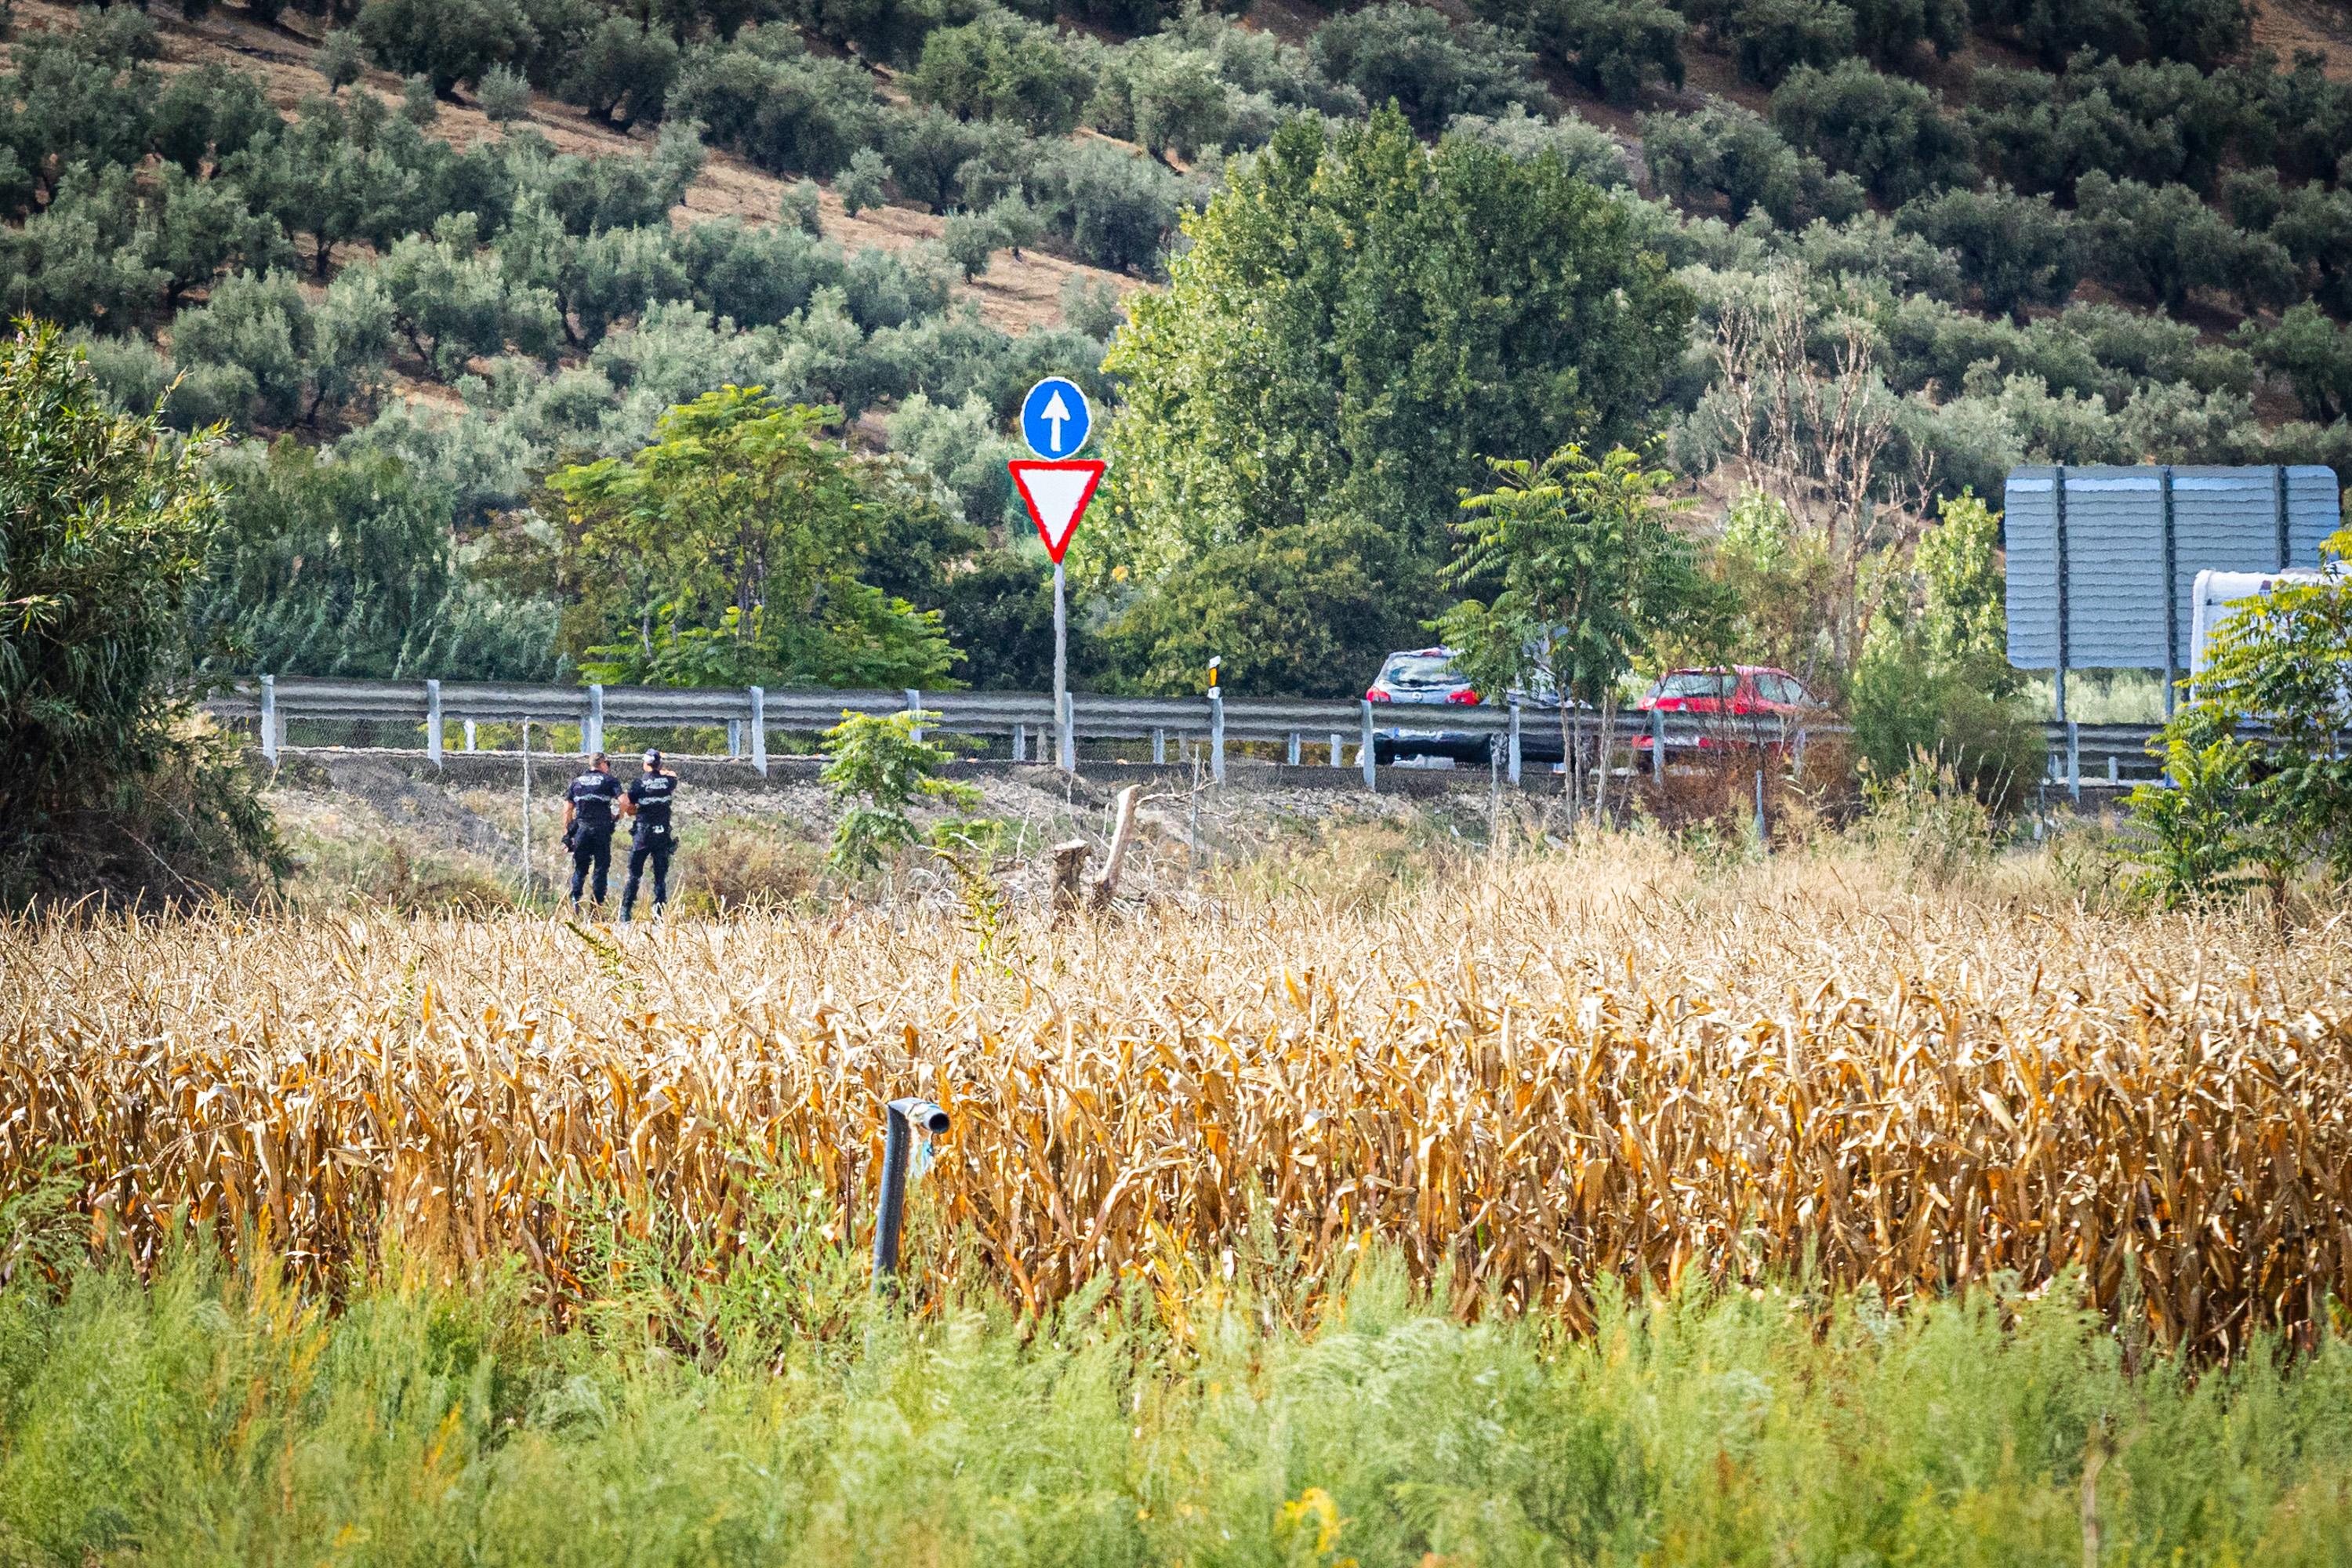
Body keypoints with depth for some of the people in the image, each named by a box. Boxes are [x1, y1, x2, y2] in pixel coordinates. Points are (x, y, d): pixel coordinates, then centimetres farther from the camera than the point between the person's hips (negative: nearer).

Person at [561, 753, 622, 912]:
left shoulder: (577, 782, 13)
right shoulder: (609, 781, 3)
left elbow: (567, 810, 9)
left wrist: (567, 834, 11)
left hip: (581, 828, 2)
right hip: (601, 830, -2)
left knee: (580, 868, 9)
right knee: (601, 868, 5)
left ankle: (575, 899, -5)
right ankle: (597, 903, 0)